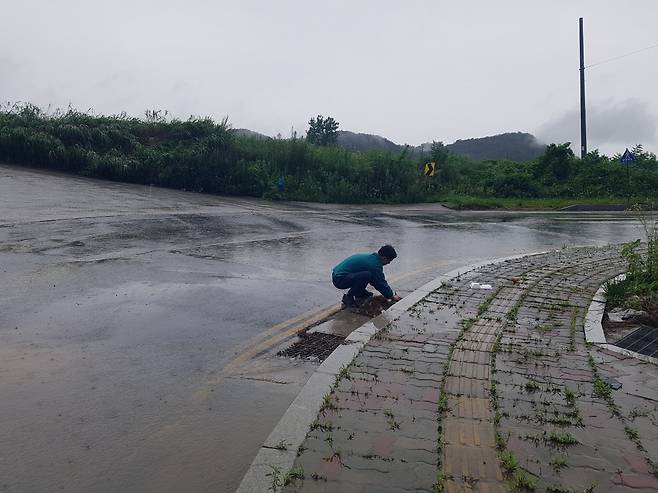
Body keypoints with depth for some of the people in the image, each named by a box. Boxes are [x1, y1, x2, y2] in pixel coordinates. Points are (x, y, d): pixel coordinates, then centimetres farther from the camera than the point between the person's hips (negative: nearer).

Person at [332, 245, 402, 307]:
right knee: (367, 275, -30)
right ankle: (348, 298, -14)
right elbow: (381, 283, -9)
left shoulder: (371, 257, 11)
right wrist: (392, 296, 6)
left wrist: (388, 294, 24)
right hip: (340, 279, -10)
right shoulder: (374, 264, -18)